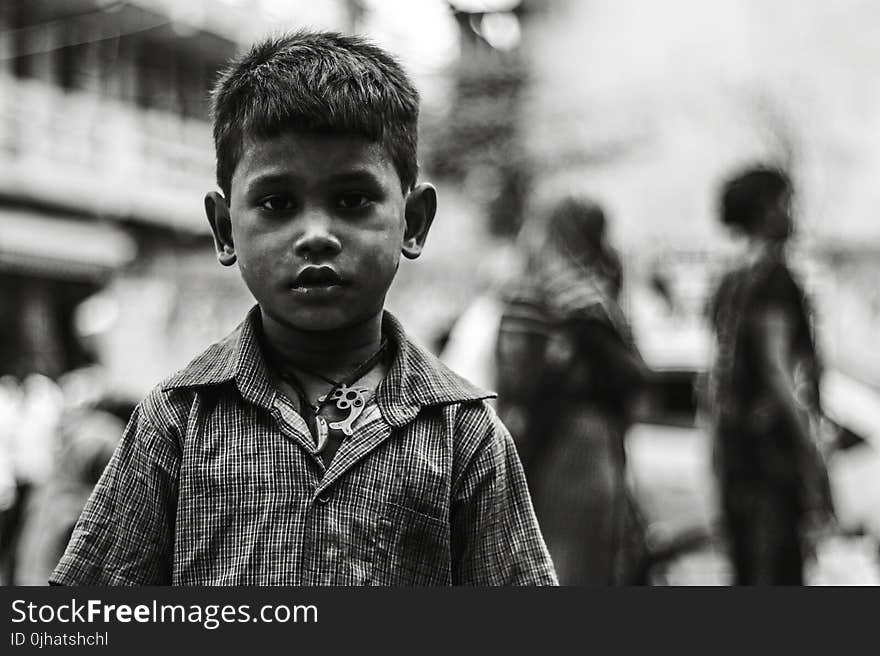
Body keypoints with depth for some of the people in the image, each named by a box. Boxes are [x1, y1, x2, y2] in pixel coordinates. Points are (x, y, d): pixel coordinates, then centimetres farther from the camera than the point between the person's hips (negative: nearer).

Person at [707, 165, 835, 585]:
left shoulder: (729, 284, 13)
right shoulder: (776, 280, -11)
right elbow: (777, 370, -17)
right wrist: (812, 455, -16)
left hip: (732, 439, 9)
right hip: (773, 437, -9)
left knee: (745, 573, 14)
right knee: (778, 572, -6)